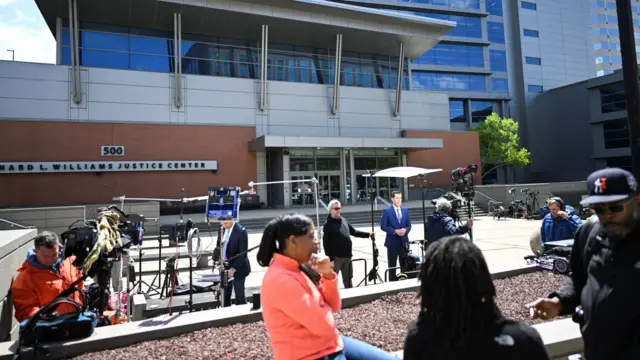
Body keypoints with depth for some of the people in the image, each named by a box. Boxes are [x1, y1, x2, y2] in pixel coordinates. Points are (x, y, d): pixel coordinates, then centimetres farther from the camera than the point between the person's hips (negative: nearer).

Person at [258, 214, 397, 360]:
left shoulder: (300, 268, 4)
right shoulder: (280, 280, -24)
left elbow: (334, 307, 8)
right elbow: (324, 326, -24)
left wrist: (328, 274, -7)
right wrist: (324, 307, -2)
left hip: (332, 344, 8)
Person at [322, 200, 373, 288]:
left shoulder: (344, 220, 9)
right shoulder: (328, 225, -9)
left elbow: (354, 232, 20)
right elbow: (326, 244, -12)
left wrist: (368, 234, 11)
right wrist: (330, 259, -17)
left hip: (347, 256, 6)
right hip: (336, 257, -6)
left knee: (348, 279, 17)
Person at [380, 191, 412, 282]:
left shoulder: (405, 210, 9)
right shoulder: (387, 211, -6)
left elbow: (409, 225, 10)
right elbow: (383, 226, -9)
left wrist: (405, 230, -12)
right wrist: (395, 231, -18)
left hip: (404, 242, 4)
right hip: (392, 242, -4)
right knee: (392, 266, 5)